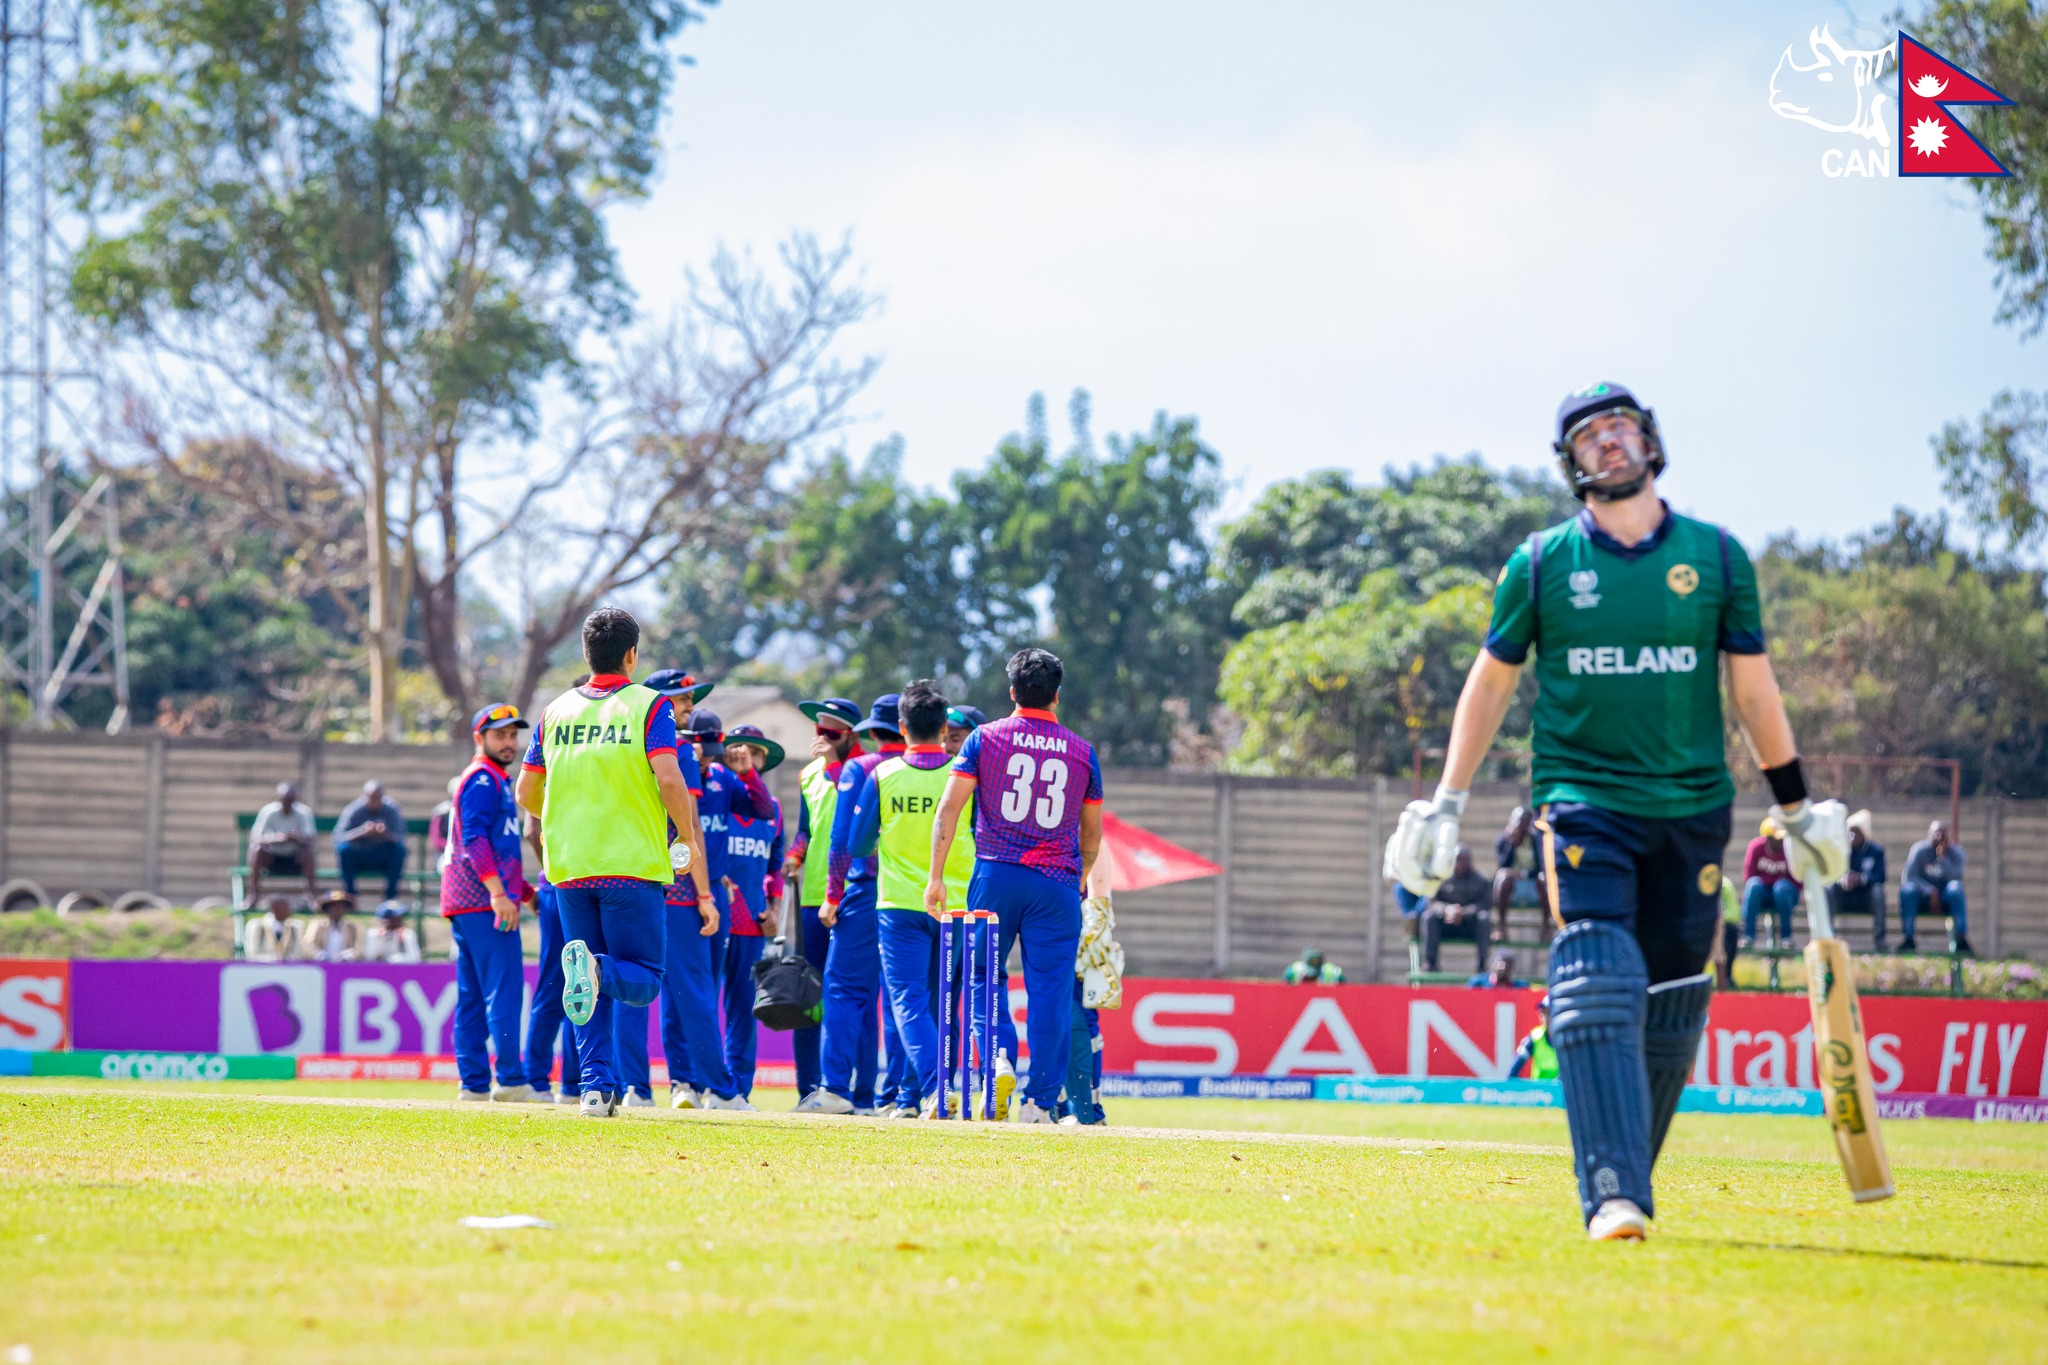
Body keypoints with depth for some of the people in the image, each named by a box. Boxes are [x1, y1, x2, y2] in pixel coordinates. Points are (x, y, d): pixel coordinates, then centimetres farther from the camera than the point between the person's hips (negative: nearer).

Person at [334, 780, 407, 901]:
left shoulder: (392, 809, -8)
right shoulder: (354, 810, -12)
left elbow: (400, 838, -18)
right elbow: (338, 837, -23)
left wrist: (385, 834, -39)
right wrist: (362, 832, -38)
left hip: (383, 862, 1)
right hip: (358, 861, -1)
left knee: (399, 848, -28)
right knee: (344, 848, -30)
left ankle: (391, 895, -19)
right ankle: (349, 894, -18)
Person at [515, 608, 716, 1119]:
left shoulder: (556, 711, 10)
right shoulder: (649, 706, -3)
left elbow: (526, 794, 12)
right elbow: (670, 780, -16)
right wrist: (693, 842, -6)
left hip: (568, 867, 4)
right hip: (633, 864, -4)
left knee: (594, 994, 12)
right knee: (642, 979, 3)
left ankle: (596, 1086, -2)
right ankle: (595, 968, -30)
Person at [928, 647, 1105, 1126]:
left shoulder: (985, 739, 3)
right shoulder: (1083, 752, 8)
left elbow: (949, 808, -4)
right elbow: (1092, 832, 15)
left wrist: (935, 875, -3)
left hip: (996, 875, -1)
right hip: (1058, 883, 1)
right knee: (1050, 991, 1)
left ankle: (999, 1062, -11)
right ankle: (1040, 1100, -2)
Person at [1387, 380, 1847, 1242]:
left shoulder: (1717, 557, 6)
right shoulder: (1542, 563, 4)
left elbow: (1753, 690, 12)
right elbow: (1490, 685, 12)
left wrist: (1796, 809, 14)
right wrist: (1445, 807, 8)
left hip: (1691, 809, 2)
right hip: (1581, 803, -2)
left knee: (1669, 1012, 2)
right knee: (1598, 991, -18)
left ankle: (1632, 1178, 18)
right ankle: (1613, 1195, -24)